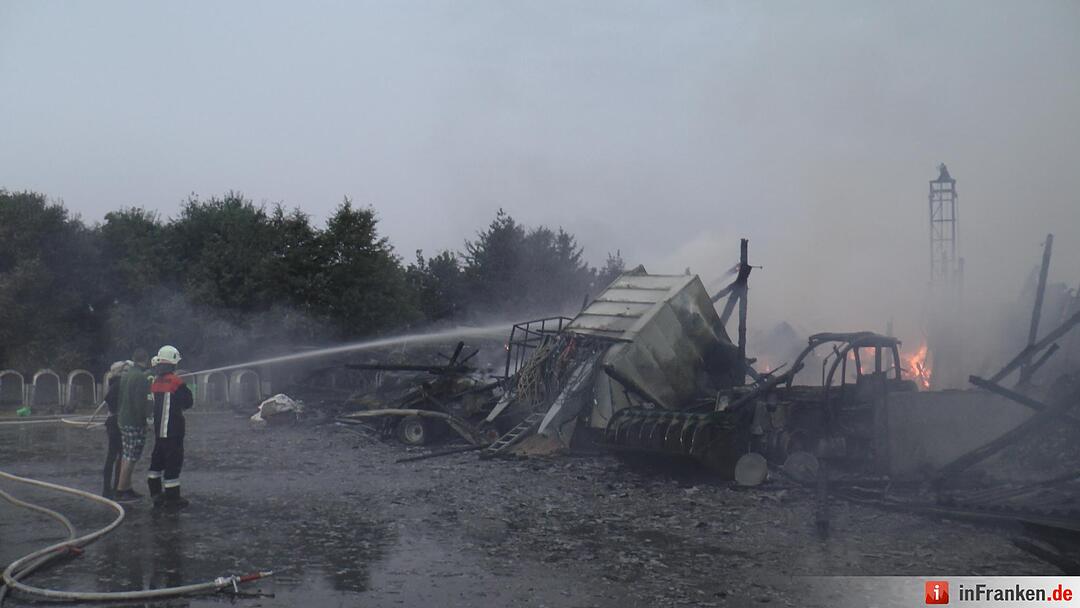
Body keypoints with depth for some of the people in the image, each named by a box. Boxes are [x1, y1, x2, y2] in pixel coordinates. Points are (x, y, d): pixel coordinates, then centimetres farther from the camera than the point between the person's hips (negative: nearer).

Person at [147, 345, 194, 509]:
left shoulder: (155, 382, 7)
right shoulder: (176, 381, -15)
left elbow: (154, 402, 16)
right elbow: (189, 402, -9)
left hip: (158, 429, 7)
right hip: (173, 430, -7)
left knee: (158, 460, 18)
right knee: (174, 461, -2)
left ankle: (156, 493, 26)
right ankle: (172, 497, 0)